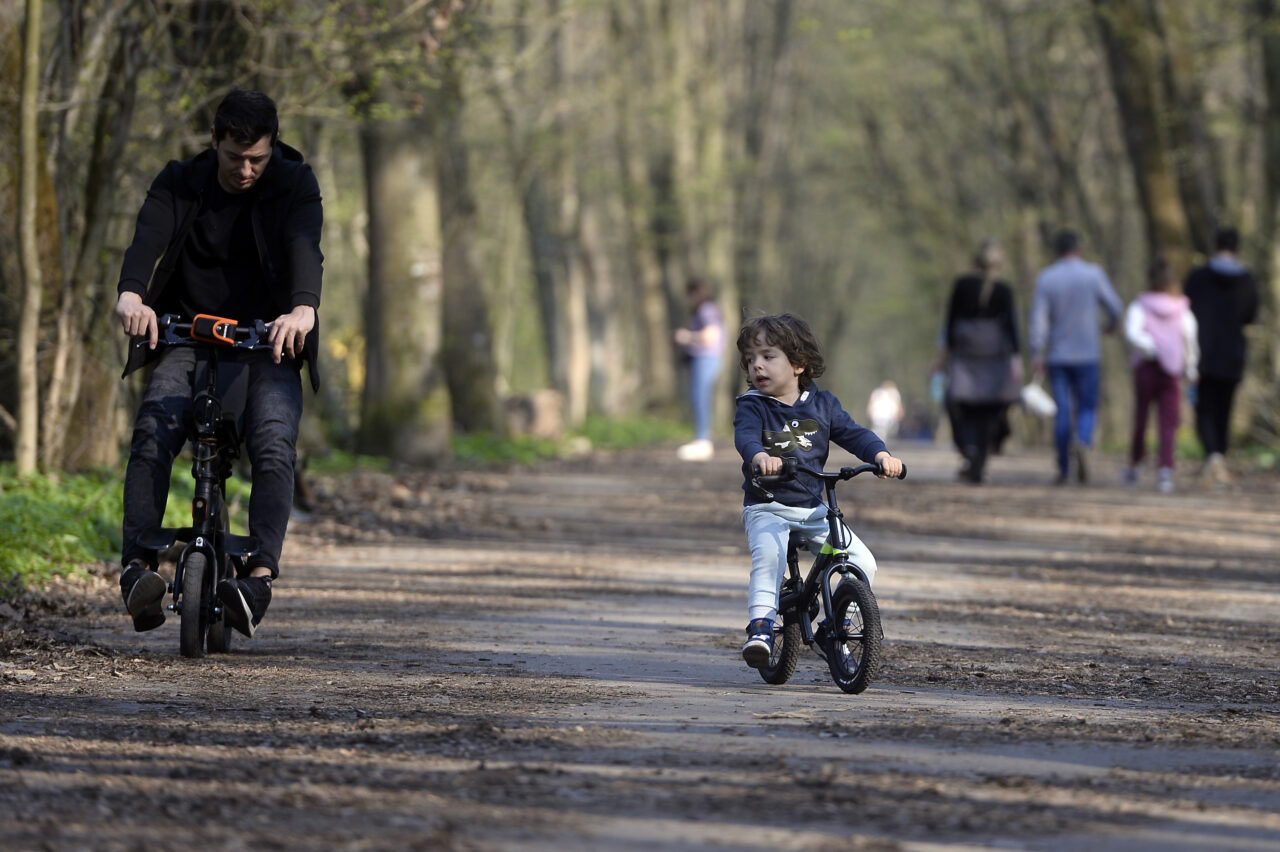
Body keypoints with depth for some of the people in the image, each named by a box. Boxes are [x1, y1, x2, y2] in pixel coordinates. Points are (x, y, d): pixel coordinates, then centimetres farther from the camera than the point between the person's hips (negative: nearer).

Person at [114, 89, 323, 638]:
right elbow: (148, 240, -17)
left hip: (267, 344, -1)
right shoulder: (179, 185, 1)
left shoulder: (294, 187, -2)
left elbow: (305, 249, -21)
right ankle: (137, 565, -29)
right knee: (152, 433, -25)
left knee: (273, 444, -27)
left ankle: (260, 576, -36)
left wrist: (303, 310, -44)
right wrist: (131, 295, -41)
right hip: (188, 340, 1)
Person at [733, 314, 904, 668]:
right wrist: (760, 456, -46)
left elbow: (854, 433, 0)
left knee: (863, 562, -8)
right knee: (769, 557, -33)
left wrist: (880, 453, -20)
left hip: (813, 508, 4)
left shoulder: (822, 404, 7)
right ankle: (760, 628, -31)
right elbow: (745, 436, -23)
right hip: (766, 508, -3)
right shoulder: (752, 406, -4)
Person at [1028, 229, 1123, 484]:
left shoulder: (1045, 278, -1)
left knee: (1062, 411, 6)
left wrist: (1037, 353, -13)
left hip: (1056, 355, 1)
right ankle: (1082, 442, -26)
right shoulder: (1093, 274, -3)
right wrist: (1112, 323, 25)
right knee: (1087, 408, 5)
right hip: (1087, 354, -1)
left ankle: (1063, 468, 4)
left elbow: (1039, 317, -9)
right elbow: (1114, 307, 2)